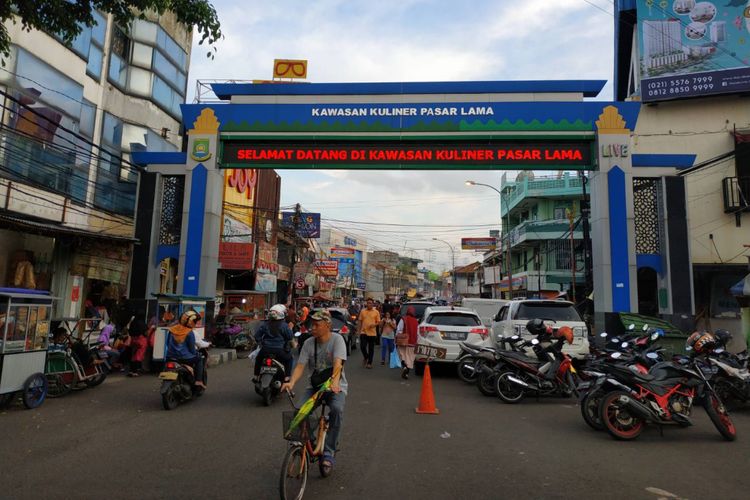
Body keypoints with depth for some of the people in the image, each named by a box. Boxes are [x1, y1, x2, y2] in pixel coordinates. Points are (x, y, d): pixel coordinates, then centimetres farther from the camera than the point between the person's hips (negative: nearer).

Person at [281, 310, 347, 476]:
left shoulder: (337, 339, -11)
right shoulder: (309, 343, 1)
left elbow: (338, 363, -26)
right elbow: (300, 365, -8)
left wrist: (334, 381, -44)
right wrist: (291, 382, -26)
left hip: (336, 386, -4)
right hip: (315, 386, 4)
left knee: (337, 409, -33)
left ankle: (328, 452, -19)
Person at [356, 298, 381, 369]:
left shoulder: (376, 312, 0)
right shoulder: (362, 311, 4)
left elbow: (378, 322, 3)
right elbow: (359, 321, 8)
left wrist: (374, 324, -17)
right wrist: (359, 330, 2)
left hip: (372, 333, -1)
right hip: (363, 332, 1)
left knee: (371, 348, 5)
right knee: (362, 346, -6)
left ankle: (369, 363, 17)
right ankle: (366, 357, 24)